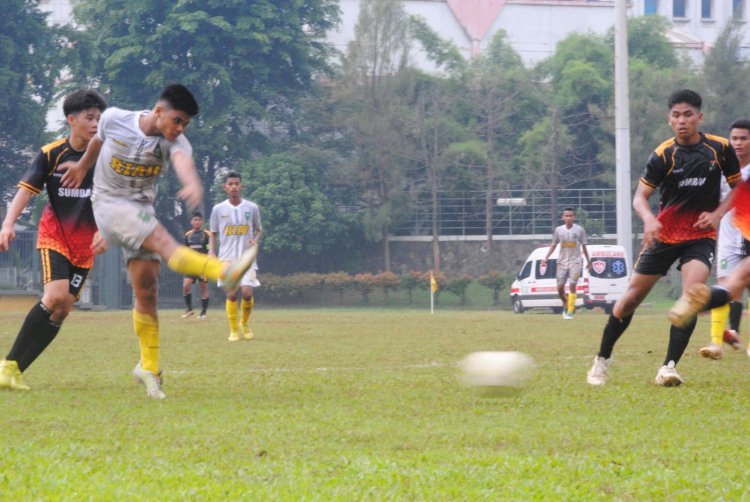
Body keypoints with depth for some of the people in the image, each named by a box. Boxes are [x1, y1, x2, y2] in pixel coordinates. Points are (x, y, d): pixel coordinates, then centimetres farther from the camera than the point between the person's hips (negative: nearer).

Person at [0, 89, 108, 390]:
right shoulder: (51, 154, -7)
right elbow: (26, 190, -10)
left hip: (85, 244, 3)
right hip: (54, 235, -3)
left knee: (62, 310, -4)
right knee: (55, 295, -23)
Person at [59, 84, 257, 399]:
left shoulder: (174, 142, -11)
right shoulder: (114, 119, -10)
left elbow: (183, 160, -36)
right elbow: (98, 140, 13)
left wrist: (192, 184, -57)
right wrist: (82, 166, 29)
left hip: (141, 209, 4)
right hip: (109, 204, -4)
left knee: (147, 290, -2)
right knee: (162, 240, -29)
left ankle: (149, 367, 10)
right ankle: (225, 272, -51)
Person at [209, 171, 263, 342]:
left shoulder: (252, 208, 3)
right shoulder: (218, 209, 2)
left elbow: (259, 229, 14)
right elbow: (213, 233, 11)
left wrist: (255, 240, -7)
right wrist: (211, 252, -2)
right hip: (227, 258, 0)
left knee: (247, 293, -11)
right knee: (231, 294, -8)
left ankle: (244, 324, 15)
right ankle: (234, 330, 7)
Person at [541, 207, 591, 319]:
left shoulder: (580, 230, -2)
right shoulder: (559, 230, 2)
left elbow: (584, 246, 6)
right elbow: (553, 245, 9)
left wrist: (588, 261, 9)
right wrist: (546, 258, 1)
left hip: (576, 262, -2)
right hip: (562, 262, 2)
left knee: (572, 286, -14)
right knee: (560, 288, 1)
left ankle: (570, 312, -11)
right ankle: (566, 305, 29)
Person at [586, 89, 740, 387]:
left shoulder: (720, 148, -6)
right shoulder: (663, 155, -10)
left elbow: (737, 188, 8)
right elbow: (640, 197, -12)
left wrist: (718, 213, -9)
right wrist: (649, 219, -34)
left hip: (701, 236, 0)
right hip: (664, 235, 0)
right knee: (632, 297, 1)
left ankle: (669, 367, -22)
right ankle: (602, 360, 18)